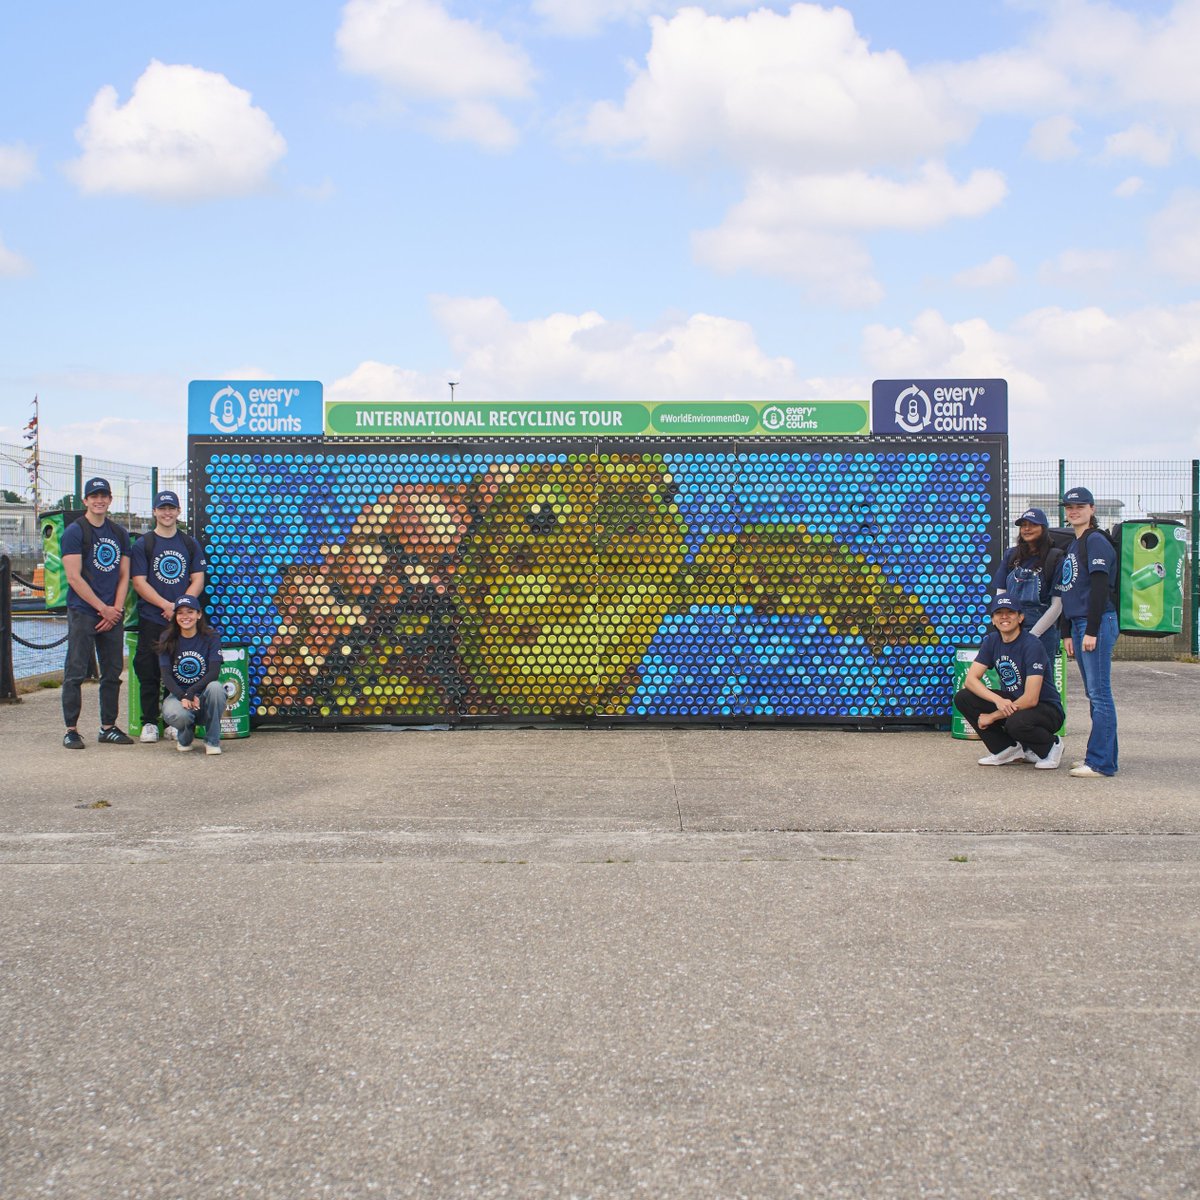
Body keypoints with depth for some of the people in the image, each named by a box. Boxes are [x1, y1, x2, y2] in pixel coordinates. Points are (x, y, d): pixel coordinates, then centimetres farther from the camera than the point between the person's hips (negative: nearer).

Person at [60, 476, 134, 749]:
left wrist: (116, 609, -1)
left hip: (112, 614, 5)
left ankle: (108, 728, 16)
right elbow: (74, 577, -9)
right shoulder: (75, 531, -2)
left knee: (113, 673, 7)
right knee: (76, 672, -4)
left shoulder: (119, 533, 15)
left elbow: (124, 575, 13)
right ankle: (71, 730, 1)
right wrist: (103, 608, -10)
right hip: (82, 612, -5)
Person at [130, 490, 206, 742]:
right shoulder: (142, 545, 5)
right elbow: (139, 582, -3)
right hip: (151, 619, -2)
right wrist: (166, 605, -15)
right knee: (149, 672, -3)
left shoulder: (190, 544, 13)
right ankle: (149, 723, 5)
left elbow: (198, 580, 8)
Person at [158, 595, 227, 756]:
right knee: (178, 715, -36)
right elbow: (166, 675, -5)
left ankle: (212, 741, -16)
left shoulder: (210, 637, -2)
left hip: (203, 695, 0)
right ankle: (185, 737, 7)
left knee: (215, 687, -36)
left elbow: (214, 672, -13)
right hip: (178, 693, 0)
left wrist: (191, 693, -26)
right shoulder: (168, 640, 2)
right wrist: (182, 697, -23)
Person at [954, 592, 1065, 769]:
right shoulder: (992, 641, -1)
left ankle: (1050, 745, -3)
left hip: (1047, 709, -6)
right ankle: (1008, 749, 0)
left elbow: (1031, 699, -26)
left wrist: (993, 716, -20)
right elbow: (971, 679, -9)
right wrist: (998, 700, -27)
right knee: (963, 698, -12)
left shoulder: (1032, 645, -21)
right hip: (1010, 703, 7)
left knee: (1016, 722, -39)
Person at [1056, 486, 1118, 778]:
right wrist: (1069, 633, 20)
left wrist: (1091, 631, -19)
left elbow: (1099, 588, -16)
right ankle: (1099, 754, 16)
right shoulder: (1073, 546, 20)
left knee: (1099, 694, -10)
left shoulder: (1096, 542, -9)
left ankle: (1101, 762, -10)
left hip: (1098, 623, -10)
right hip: (1079, 623, 10)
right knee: (1094, 695, 11)